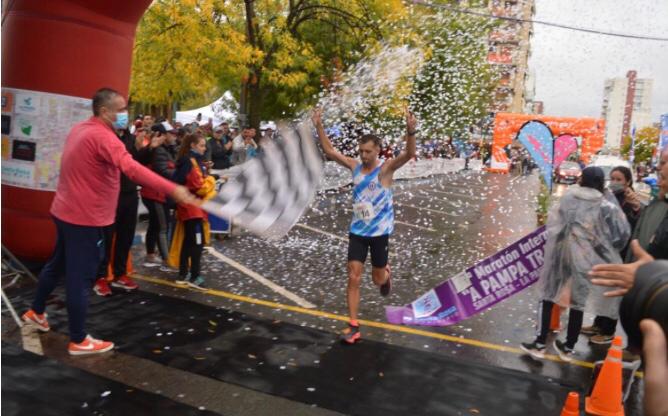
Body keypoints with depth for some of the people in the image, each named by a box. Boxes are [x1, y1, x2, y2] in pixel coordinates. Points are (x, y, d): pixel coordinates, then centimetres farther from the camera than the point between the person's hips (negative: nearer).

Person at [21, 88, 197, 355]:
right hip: (85, 217, -10)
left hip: (66, 211, 10)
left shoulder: (80, 129, 9)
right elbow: (133, 169, -37)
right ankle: (78, 341, 10)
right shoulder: (103, 136, -22)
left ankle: (36, 311, 44)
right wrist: (173, 189, -44)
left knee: (57, 264, 26)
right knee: (80, 277, -1)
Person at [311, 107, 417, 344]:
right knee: (353, 278, -3)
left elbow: (409, 154, -28)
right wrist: (318, 126, -8)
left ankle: (386, 275, 51)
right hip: (357, 231, 3)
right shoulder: (354, 166, 0)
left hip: (380, 231, -3)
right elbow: (329, 151, 2)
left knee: (378, 279, 12)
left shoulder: (386, 169, -12)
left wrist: (410, 131, -44)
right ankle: (353, 327, 5)